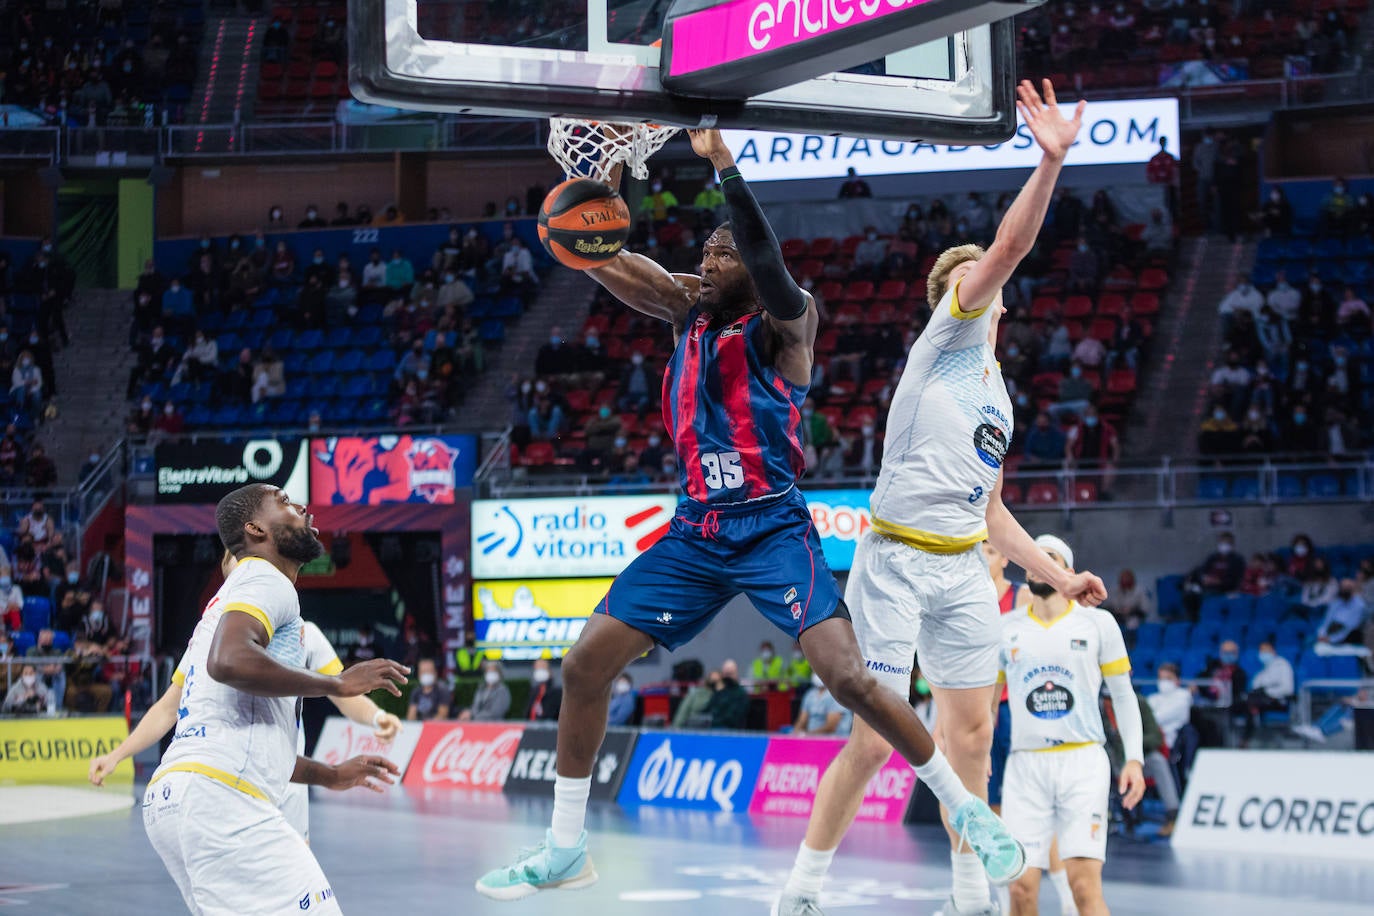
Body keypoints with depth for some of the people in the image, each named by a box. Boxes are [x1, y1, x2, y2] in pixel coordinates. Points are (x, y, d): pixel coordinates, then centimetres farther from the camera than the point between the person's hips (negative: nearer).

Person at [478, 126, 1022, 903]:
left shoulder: (785, 323, -6)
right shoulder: (687, 310, 12)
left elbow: (770, 266, -28)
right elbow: (598, 258, 4)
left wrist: (724, 165, -36)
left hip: (774, 530, -6)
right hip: (696, 534, 6)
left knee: (849, 677, -20)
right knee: (586, 664, 1)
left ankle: (969, 811, -3)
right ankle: (566, 849, 13)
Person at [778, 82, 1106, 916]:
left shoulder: (1000, 402, 23)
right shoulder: (950, 333, 3)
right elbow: (1009, 247, -14)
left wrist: (1057, 576, 26)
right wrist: (1049, 165, -23)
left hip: (964, 572, 8)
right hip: (897, 561, -8)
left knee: (971, 733, 6)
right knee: (876, 741, -9)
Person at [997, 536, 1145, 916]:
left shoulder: (1098, 623, 4)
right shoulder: (1005, 628, 9)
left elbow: (1123, 695, 8)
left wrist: (1134, 758, 0)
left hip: (1083, 761, -2)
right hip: (1026, 766, 2)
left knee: (1085, 884, -14)